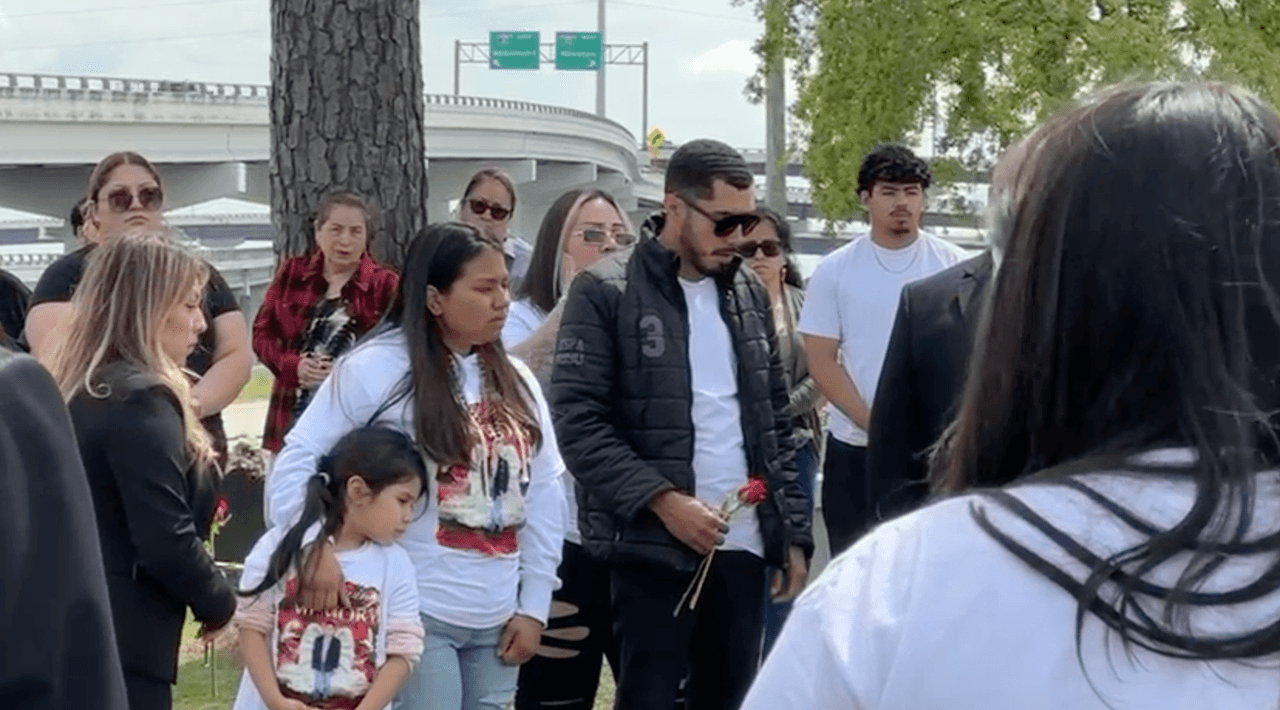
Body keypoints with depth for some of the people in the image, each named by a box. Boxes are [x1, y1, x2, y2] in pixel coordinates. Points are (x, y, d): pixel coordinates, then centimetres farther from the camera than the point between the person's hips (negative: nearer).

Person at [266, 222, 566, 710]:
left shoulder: (515, 381, 11)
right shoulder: (377, 368, -8)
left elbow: (543, 494, 12)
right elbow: (299, 458, -9)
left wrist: (533, 606, 7)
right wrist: (314, 546, -24)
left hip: (495, 620, 6)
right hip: (413, 614, -6)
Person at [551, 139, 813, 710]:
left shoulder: (750, 295, 14)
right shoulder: (605, 293, -4)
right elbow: (578, 422, -11)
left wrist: (795, 533, 11)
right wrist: (662, 499, -18)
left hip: (743, 544, 5)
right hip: (653, 547, -5)